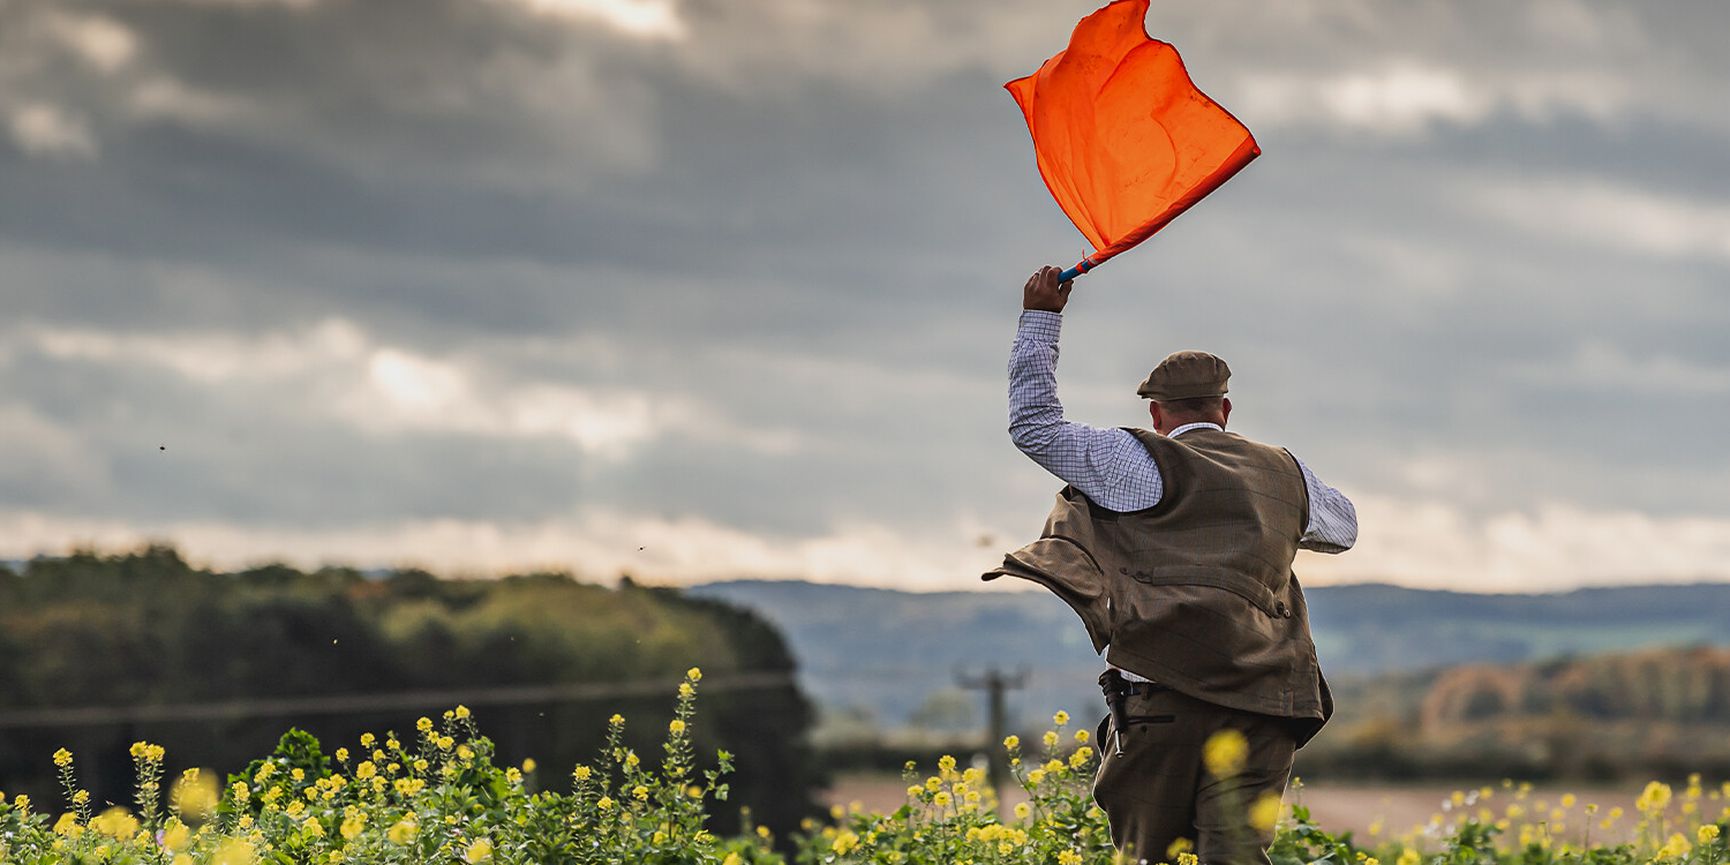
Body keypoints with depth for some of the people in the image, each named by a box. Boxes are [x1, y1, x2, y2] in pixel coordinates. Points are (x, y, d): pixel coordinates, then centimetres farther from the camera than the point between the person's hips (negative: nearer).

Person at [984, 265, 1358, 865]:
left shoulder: (1146, 465, 1)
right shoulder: (1283, 472, 17)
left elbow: (1034, 425, 5)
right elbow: (1342, 528, 38)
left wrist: (1040, 320, 13)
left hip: (1168, 697, -4)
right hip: (1263, 712, 4)